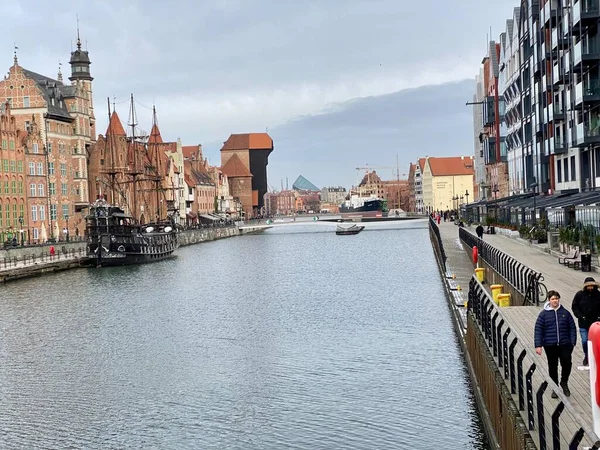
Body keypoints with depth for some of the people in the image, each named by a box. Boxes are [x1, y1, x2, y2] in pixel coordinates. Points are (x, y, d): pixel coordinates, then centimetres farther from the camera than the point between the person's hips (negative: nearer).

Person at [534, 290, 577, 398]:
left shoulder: (565, 312, 4)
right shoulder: (544, 314, -2)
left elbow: (572, 328, 7)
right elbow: (538, 330, -3)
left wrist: (572, 342, -1)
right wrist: (538, 345, -9)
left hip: (564, 345, 1)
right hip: (550, 346, -1)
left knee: (567, 364, -7)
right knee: (552, 367, 8)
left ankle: (564, 383, 20)